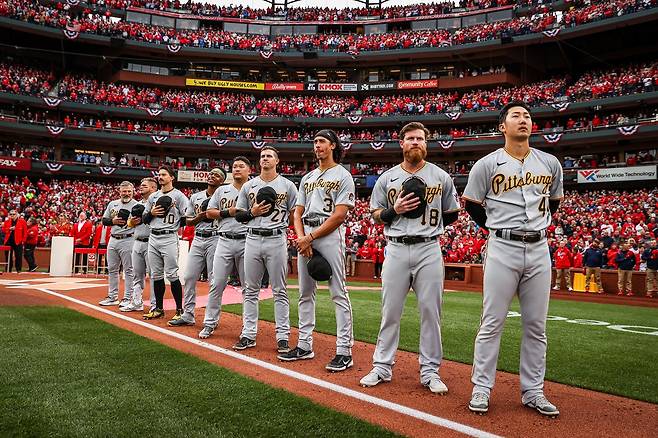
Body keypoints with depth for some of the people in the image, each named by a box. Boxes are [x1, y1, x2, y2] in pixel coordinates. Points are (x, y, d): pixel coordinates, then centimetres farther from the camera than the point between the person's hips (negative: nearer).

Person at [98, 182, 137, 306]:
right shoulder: (112, 204, 12)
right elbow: (104, 221, 15)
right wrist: (113, 221, -4)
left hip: (128, 240, -6)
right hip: (113, 240, 6)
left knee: (129, 270, -3)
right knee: (112, 269, 12)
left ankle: (128, 298, 4)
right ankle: (112, 297, 23)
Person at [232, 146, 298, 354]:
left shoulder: (287, 185, 6)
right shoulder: (248, 186, 13)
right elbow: (238, 215, 12)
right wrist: (253, 212, -6)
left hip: (276, 240, -3)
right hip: (252, 240, 3)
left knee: (279, 290, 0)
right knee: (250, 290, 7)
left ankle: (283, 336, 6)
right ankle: (248, 334, 14)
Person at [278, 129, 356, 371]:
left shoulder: (343, 176, 0)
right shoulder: (307, 178, 21)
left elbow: (339, 215, -10)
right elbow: (298, 213, 15)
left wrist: (310, 237, -13)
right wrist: (301, 237, -5)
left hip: (330, 236, -7)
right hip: (305, 237, 7)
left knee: (339, 294, -7)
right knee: (305, 293, 10)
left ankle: (344, 351, -4)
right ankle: (304, 346, 19)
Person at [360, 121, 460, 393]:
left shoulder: (441, 177, 7)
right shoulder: (387, 178, 9)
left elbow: (452, 214, 13)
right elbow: (375, 215, 10)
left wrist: (430, 224, -1)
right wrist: (395, 210, -8)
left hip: (429, 250, 0)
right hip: (396, 250, 1)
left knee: (430, 311, 2)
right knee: (390, 311, 4)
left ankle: (430, 371, 14)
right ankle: (382, 368, 15)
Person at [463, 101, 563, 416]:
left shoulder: (550, 163, 9)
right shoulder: (487, 164, -1)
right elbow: (471, 204, 7)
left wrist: (537, 225, 14)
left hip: (539, 250, 4)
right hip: (502, 249, -3)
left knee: (536, 326, 8)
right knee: (492, 323, -1)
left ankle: (533, 392, 20)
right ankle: (481, 388, 11)